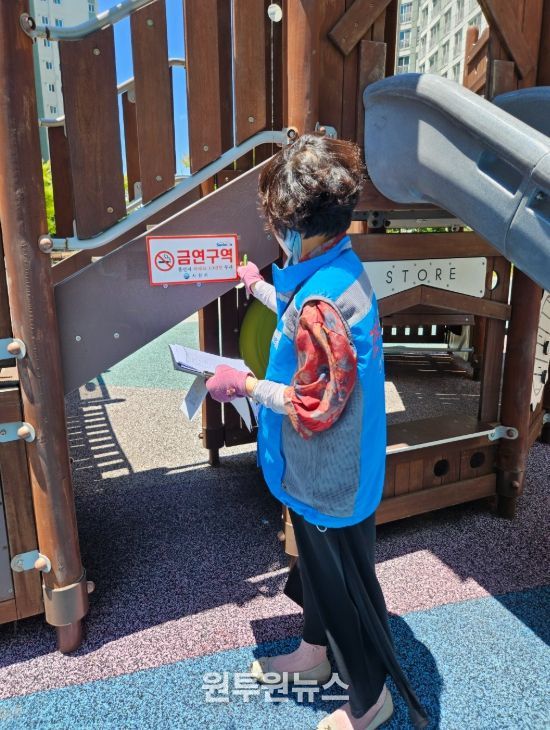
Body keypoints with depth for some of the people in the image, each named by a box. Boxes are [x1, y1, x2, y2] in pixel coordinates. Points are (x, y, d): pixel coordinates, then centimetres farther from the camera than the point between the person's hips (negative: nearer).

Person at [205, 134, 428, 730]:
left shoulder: (319, 304, -33)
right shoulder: (340, 268, -3)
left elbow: (314, 409, -28)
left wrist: (245, 385, -16)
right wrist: (258, 285, 25)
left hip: (329, 482, -9)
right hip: (327, 474, 9)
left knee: (344, 585, 14)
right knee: (317, 564, 28)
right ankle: (314, 652, 54)